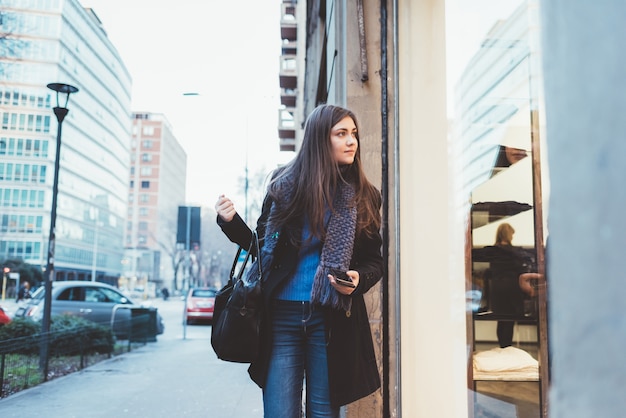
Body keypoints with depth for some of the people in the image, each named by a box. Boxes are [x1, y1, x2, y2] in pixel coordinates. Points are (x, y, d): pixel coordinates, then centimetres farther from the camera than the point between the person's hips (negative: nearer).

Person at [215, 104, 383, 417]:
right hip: (281, 314, 0)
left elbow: (374, 261, 10)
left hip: (330, 320, 1)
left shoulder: (364, 197, 6)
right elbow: (262, 246, 11)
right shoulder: (285, 184, 4)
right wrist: (231, 222, -5)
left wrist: (358, 279, -12)